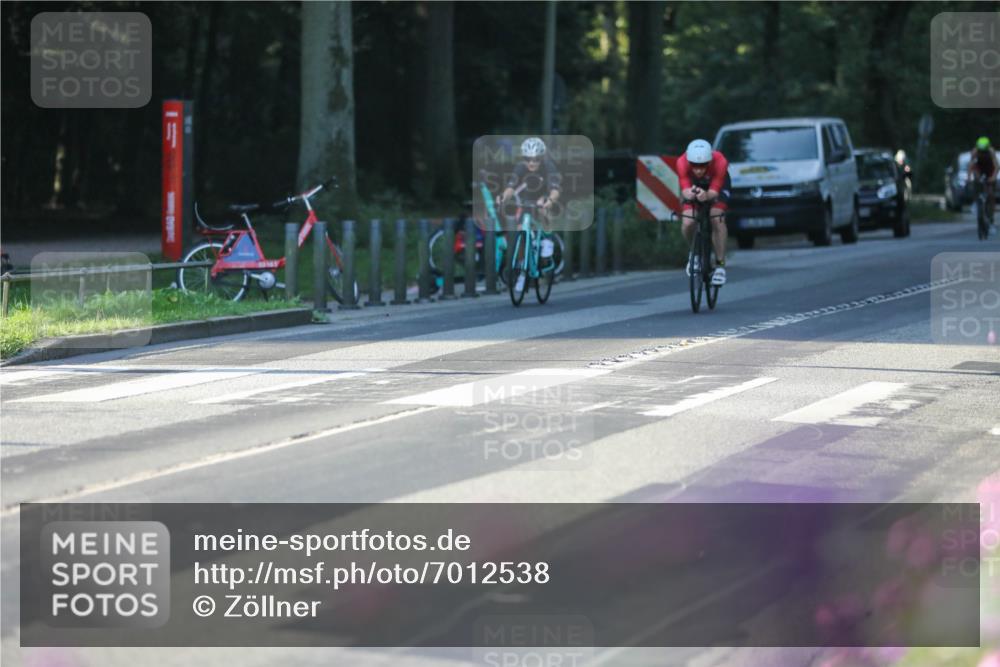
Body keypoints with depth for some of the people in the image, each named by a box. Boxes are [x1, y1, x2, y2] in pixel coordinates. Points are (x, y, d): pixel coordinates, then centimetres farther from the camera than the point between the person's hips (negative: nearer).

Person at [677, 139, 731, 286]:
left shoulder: (719, 162, -39)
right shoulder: (682, 162, -37)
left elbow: (714, 191, -42)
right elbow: (685, 189, -42)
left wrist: (706, 195, -65)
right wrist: (688, 193, -66)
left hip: (717, 186, -1)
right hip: (694, 185, 1)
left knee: (717, 219, -25)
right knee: (687, 223, -19)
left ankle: (720, 264, -13)